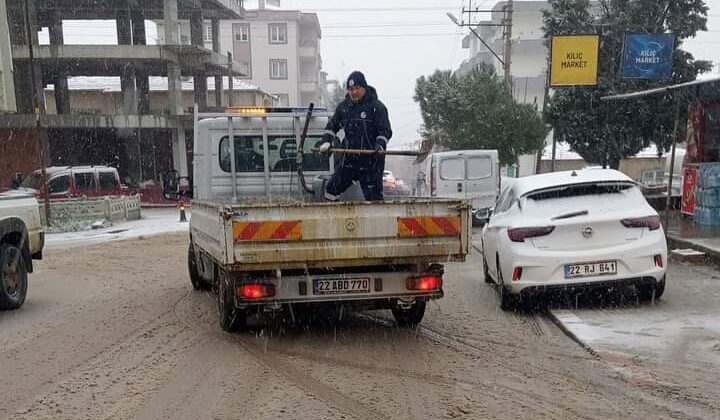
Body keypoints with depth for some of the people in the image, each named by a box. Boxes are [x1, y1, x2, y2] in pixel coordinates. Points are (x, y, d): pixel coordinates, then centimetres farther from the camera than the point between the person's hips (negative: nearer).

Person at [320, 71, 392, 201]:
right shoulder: (343, 106, 10)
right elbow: (332, 126, 22)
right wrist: (327, 141, 6)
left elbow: (385, 131, -8)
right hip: (348, 159, 6)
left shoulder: (376, 106, -6)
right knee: (332, 188, 10)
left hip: (371, 160, -5)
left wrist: (380, 145, -26)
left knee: (373, 196, -5)